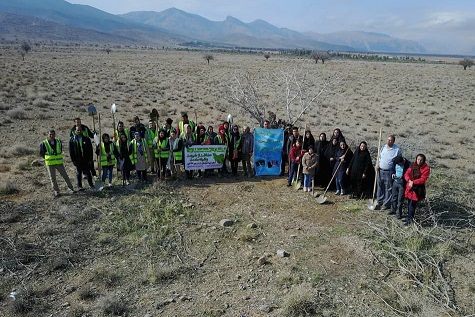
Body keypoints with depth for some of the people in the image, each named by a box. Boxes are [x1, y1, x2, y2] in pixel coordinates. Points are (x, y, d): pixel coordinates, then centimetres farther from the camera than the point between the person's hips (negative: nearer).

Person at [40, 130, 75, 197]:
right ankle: (56, 191, 15)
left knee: (65, 175, 6)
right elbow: (41, 154, 3)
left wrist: (57, 157, 7)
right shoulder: (44, 144, -6)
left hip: (59, 163, 2)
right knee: (53, 178, 4)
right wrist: (48, 158, 3)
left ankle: (71, 188, 17)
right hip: (50, 164, -2)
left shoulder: (59, 142, 3)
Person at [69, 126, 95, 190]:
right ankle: (79, 186, 18)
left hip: (86, 160, 0)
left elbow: (90, 150, 2)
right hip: (78, 161, 0)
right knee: (79, 173, 9)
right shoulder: (72, 140, 1)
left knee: (88, 172, 8)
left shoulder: (86, 139, 2)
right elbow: (71, 151, 1)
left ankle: (91, 184, 20)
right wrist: (73, 160, -4)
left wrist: (90, 159, -3)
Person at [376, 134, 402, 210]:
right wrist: (378, 164, 5)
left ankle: (386, 204, 12)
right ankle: (379, 202, 23)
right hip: (381, 171, 5)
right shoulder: (383, 147, 7)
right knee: (380, 187, 12)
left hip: (389, 172, -5)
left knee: (388, 188, 2)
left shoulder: (397, 150, -9)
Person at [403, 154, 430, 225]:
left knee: (413, 204, -4)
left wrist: (413, 182, -23)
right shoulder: (413, 165, 5)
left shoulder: (426, 168, -9)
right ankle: (409, 217, 30)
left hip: (418, 189, -5)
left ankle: (410, 219, 6)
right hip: (409, 187, 5)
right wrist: (409, 180, -19)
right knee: (409, 203, 14)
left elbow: (423, 179, -16)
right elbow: (406, 174, 0)